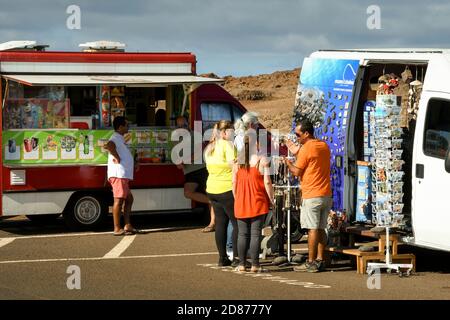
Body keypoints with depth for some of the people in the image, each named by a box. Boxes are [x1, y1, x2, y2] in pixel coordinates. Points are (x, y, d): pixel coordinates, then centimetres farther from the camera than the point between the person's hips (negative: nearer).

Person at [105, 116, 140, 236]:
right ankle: (117, 229, -10)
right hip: (118, 174, -11)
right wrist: (117, 158, -24)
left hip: (124, 175, 11)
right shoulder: (115, 138, -11)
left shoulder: (120, 139, 21)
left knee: (128, 199, 14)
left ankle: (127, 226, 15)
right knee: (119, 199, -10)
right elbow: (110, 145, -34)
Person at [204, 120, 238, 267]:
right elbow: (233, 165, -18)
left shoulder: (209, 148, 15)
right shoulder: (227, 145, -11)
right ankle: (236, 258, -4)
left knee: (220, 223, 11)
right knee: (237, 223, -1)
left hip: (212, 189, 8)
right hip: (227, 189, -8)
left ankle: (222, 258, 11)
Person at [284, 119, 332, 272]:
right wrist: (298, 154, 18)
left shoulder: (306, 149, -12)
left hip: (312, 196, -7)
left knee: (313, 229, -6)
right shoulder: (324, 146, 12)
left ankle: (311, 263, -5)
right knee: (321, 228, 9)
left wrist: (288, 163, 8)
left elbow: (297, 172, -9)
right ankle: (320, 260, 10)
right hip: (326, 194, 8)